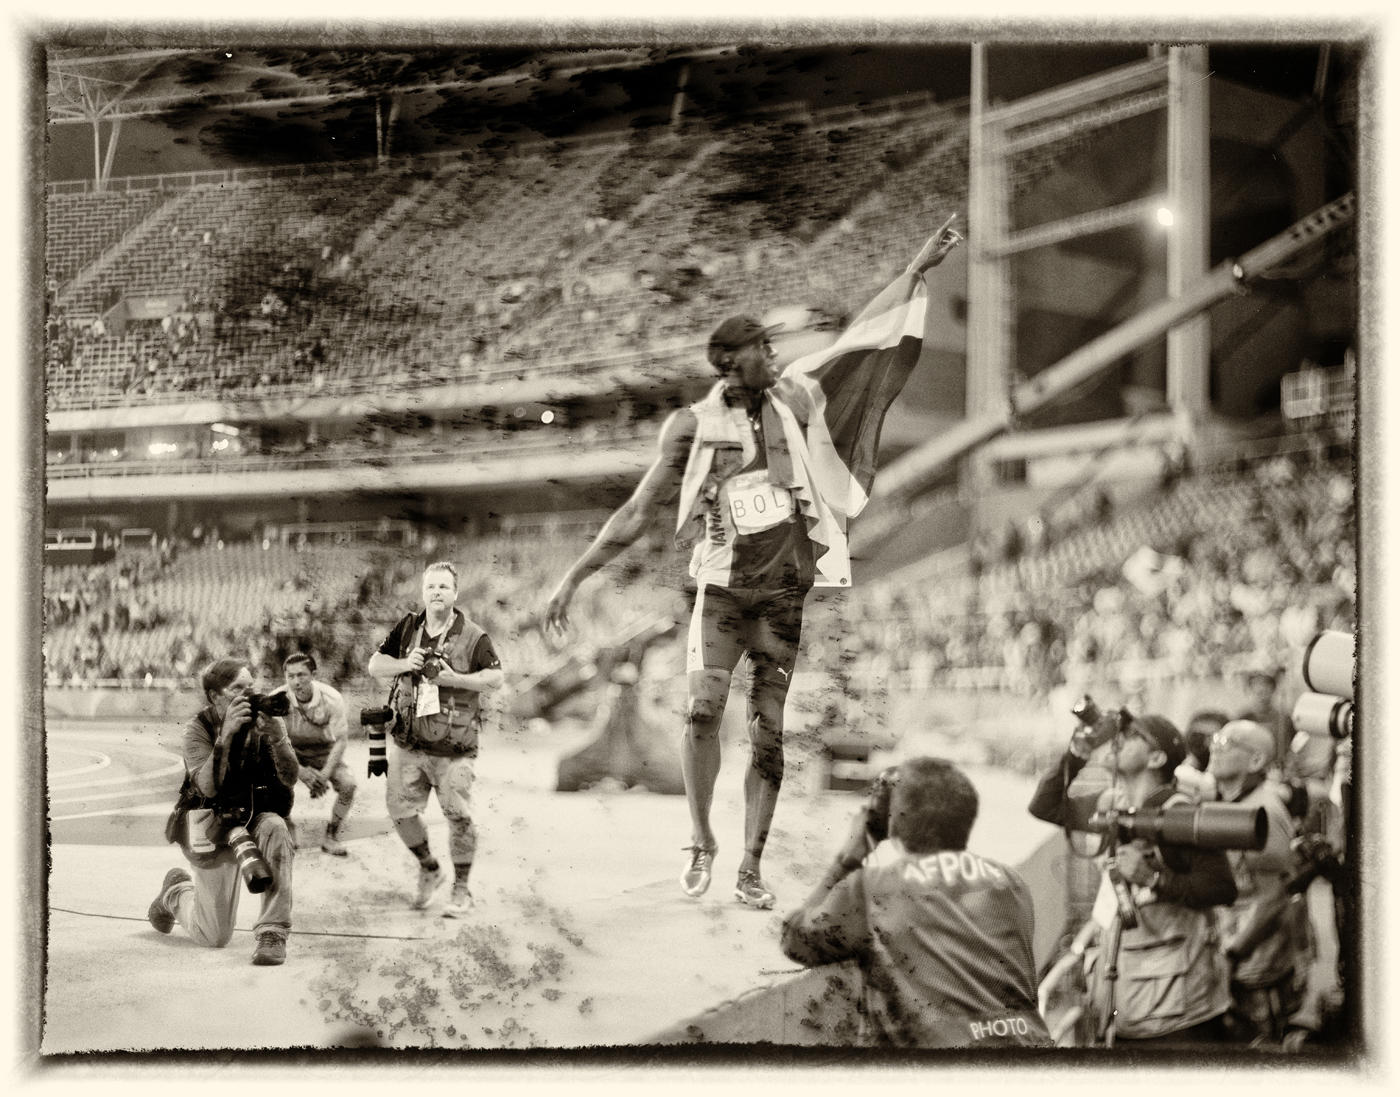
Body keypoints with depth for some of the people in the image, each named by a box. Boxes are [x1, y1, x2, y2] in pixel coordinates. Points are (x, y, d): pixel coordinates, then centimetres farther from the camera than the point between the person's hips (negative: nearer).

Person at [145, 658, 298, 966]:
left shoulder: (265, 723, -8)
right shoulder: (198, 729, -12)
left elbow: (289, 778, -17)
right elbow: (207, 786, -26)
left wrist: (274, 732, -30)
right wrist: (226, 733, -35)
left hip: (255, 816, 2)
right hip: (214, 828, -2)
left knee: (275, 829, -38)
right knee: (215, 937, 1)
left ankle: (273, 932, -29)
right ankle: (175, 893, 37)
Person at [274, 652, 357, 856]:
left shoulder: (331, 698, -23)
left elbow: (341, 740, -14)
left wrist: (325, 774, -24)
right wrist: (301, 772, -24)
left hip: (323, 751, 0)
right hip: (292, 751, 0)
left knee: (348, 784, -22)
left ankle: (331, 836, -1)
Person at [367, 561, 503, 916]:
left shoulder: (473, 636, -5)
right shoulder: (407, 628, 5)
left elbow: (496, 678, -6)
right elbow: (374, 665, 10)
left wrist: (454, 679, -18)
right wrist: (405, 664, -10)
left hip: (453, 747, -4)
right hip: (408, 743, 4)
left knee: (458, 817, 0)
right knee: (401, 810, 6)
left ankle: (462, 890, 14)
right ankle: (429, 870, 30)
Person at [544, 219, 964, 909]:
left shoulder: (796, 399, 4)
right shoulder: (694, 425, -1)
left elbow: (861, 337, 11)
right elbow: (639, 512, 3)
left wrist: (918, 269, 12)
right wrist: (573, 577, 2)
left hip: (788, 595, 2)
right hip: (721, 591, -2)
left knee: (770, 734, 2)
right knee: (702, 707, -20)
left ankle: (751, 866, 11)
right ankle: (701, 840, -1)